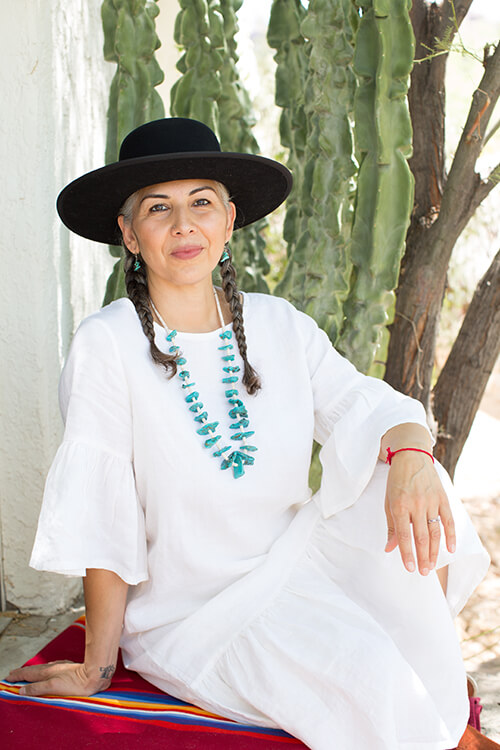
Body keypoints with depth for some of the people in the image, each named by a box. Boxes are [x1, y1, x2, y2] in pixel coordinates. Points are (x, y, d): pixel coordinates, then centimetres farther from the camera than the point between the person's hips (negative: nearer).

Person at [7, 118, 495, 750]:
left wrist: (410, 454, -32)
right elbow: (99, 519, -14)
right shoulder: (106, 345, -13)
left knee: (411, 485, -20)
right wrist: (97, 667, -10)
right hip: (191, 614, -5)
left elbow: (361, 405, -8)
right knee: (366, 671, -28)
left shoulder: (279, 326, 2)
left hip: (294, 567, 5)